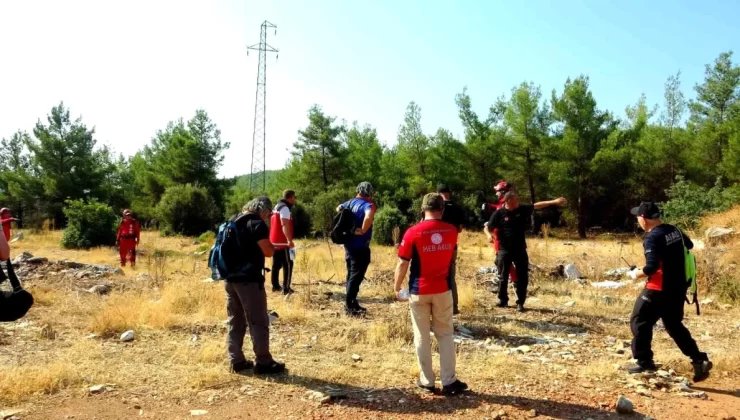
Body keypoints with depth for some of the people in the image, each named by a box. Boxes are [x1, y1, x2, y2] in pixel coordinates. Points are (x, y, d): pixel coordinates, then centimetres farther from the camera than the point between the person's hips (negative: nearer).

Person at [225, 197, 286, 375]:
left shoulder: (233, 222, 14)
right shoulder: (257, 224, -10)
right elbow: (268, 251, -14)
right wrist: (271, 244, 4)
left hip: (230, 278, 8)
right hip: (249, 279, -8)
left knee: (235, 321, 13)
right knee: (259, 322, 0)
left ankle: (236, 361, 17)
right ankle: (263, 362, 4)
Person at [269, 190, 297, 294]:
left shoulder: (277, 207, 18)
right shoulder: (285, 208, -14)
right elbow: (285, 225, -27)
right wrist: (290, 240, -33)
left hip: (274, 241, 10)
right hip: (283, 242, -10)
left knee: (276, 264, 15)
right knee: (288, 265, -6)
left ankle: (275, 286, 22)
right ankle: (286, 288, -8)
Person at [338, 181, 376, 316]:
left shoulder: (350, 202, 8)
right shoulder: (368, 205, -17)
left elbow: (338, 208, 27)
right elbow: (368, 217, -39)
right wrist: (363, 230, -26)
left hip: (349, 245, 8)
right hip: (360, 247, -8)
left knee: (351, 274, 16)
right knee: (356, 276, -1)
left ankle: (352, 303, 26)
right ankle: (349, 305, 3)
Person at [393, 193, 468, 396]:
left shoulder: (413, 232, -13)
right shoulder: (451, 231, -2)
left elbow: (403, 264, -10)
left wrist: (397, 287, 3)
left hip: (419, 290, -2)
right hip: (443, 289, 2)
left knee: (422, 336, 10)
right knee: (445, 334, 12)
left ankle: (427, 381, 17)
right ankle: (449, 381, 11)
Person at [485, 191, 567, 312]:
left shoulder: (522, 209, 2)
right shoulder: (498, 214, -8)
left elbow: (537, 205, 9)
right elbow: (487, 228, -4)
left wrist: (554, 202, 6)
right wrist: (489, 235, -25)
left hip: (520, 249, 3)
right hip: (504, 250, -3)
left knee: (522, 277, 3)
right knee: (503, 277, 3)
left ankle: (520, 303, 14)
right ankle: (503, 300, 22)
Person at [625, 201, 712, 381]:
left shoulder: (652, 237, -20)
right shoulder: (674, 230, 5)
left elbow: (652, 267, -26)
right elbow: (689, 245, 25)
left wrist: (637, 274, -9)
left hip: (659, 290, -8)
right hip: (678, 287, 8)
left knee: (639, 322, 6)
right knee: (674, 326, 21)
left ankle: (644, 362, 11)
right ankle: (699, 360, 15)